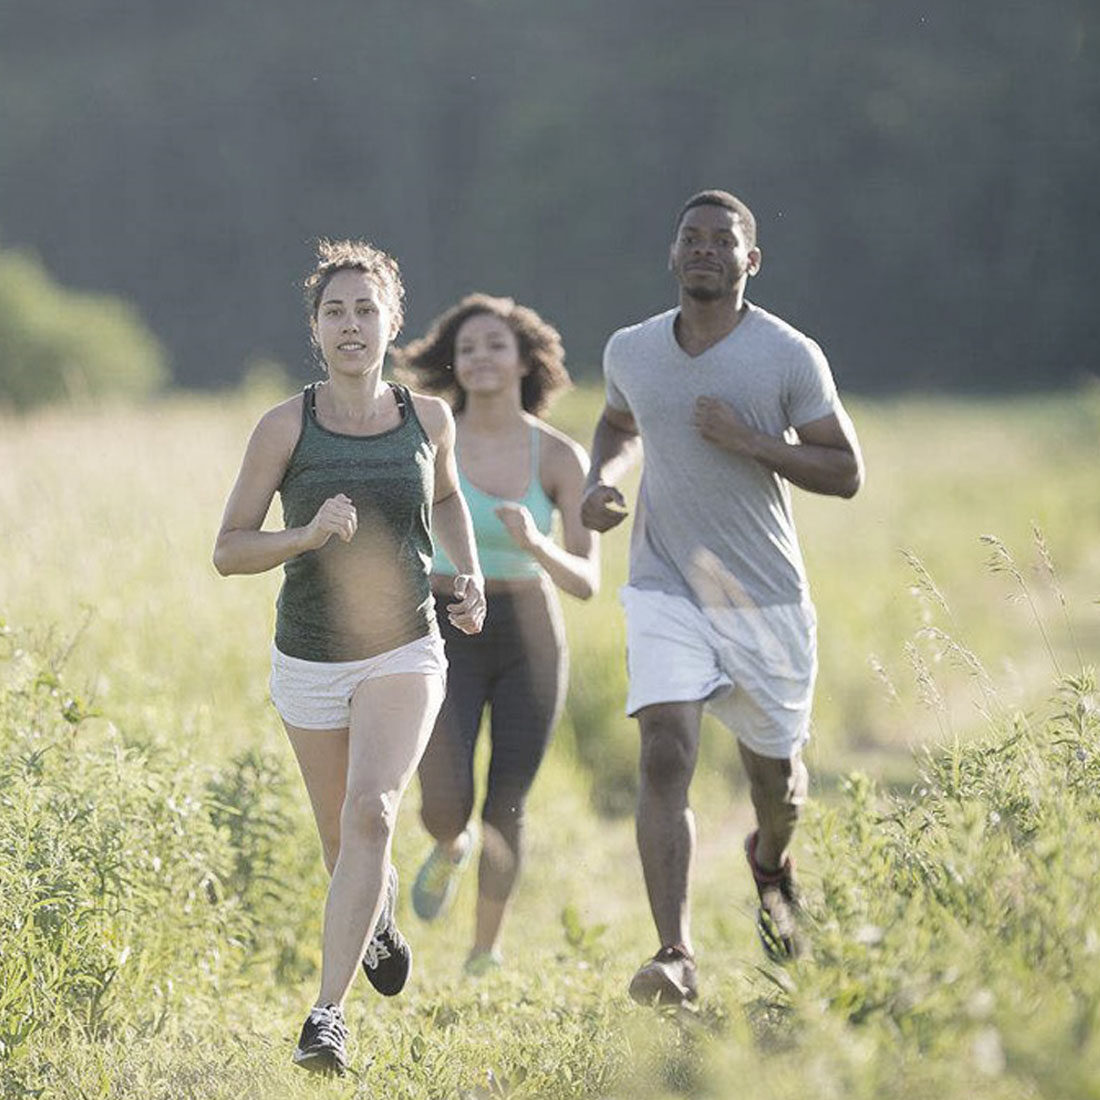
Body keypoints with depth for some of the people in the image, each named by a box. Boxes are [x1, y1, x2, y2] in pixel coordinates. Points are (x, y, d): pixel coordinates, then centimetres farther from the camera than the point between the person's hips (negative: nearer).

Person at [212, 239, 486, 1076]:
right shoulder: (286, 427, -10)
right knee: (345, 843, 15)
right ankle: (382, 918, 52)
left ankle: (328, 1014, -23)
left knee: (370, 813, -24)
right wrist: (308, 534, -24)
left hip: (404, 653, -1)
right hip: (311, 659, 1)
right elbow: (228, 550, -7)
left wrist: (471, 575, 5)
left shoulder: (428, 418, -2)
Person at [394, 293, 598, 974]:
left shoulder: (562, 458, -7)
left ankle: (485, 951, 26)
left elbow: (586, 581, -12)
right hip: (446, 642, -1)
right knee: (445, 806, -16)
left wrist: (536, 544, -31)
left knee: (505, 810, 1)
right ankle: (450, 848, 24)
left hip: (529, 641, 1)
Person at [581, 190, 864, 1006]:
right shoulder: (630, 350, 2)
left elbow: (846, 472, -7)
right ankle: (676, 958, -25)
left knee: (774, 770, 14)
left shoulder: (790, 356, -8)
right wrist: (601, 481, 2)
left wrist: (748, 440, -20)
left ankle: (772, 861, 53)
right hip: (666, 591, 1)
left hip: (766, 598, -1)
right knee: (665, 755, -19)